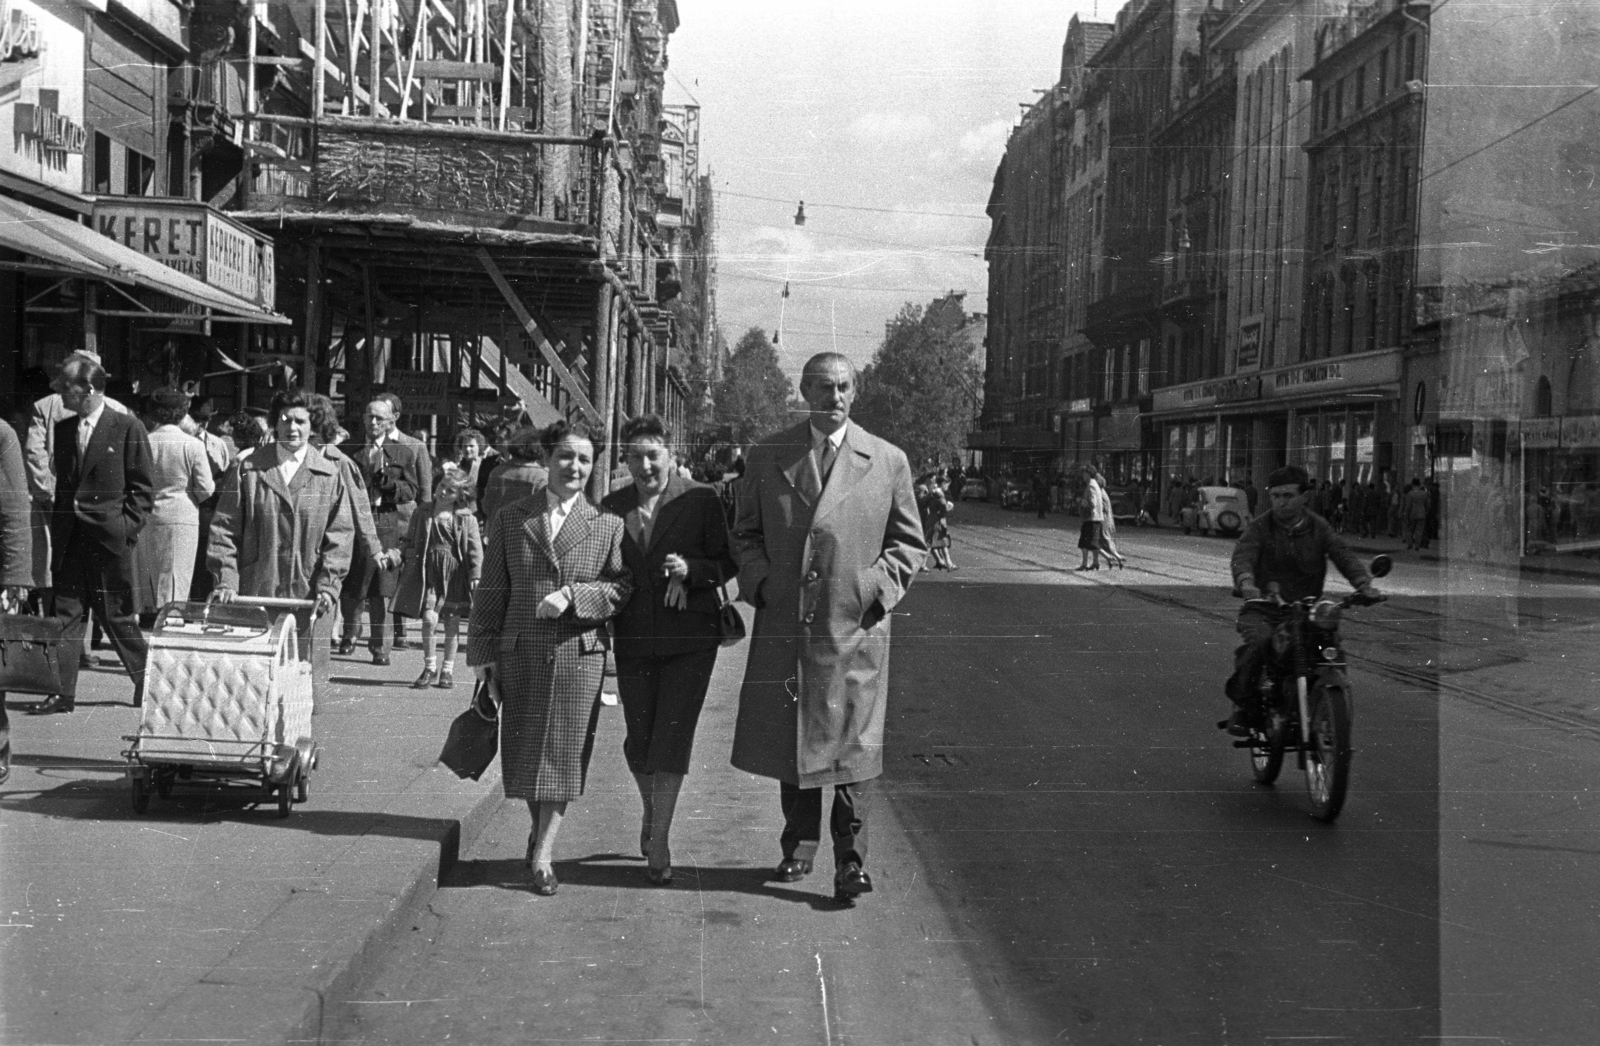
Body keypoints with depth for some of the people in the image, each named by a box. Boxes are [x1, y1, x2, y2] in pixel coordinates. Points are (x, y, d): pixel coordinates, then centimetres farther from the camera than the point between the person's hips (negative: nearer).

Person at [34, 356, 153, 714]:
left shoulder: (128, 428, -5)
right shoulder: (63, 429, 12)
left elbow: (142, 487, -4)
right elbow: (61, 484, 18)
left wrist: (126, 528, -11)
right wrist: (56, 528, 8)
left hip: (109, 540, -5)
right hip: (69, 540, 5)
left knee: (118, 616, 3)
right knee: (66, 615, 3)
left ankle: (148, 684, 18)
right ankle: (61, 693, 6)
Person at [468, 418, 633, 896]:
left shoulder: (607, 525, 4)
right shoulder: (509, 520, 7)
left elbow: (621, 586, 0)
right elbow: (490, 592, 6)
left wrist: (573, 595, -15)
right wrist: (482, 653, 1)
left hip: (579, 655, -1)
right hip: (520, 654, 2)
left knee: (563, 754, -2)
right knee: (524, 751, 10)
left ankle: (543, 856, 3)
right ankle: (539, 831, 33)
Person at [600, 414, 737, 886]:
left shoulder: (701, 500, -4)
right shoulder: (612, 507, 6)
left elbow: (728, 563, 0)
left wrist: (690, 569, -18)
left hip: (688, 639, -3)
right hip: (634, 639, 3)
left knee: (673, 737, -5)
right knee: (639, 741, 9)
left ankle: (659, 840, 5)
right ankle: (651, 811, 37)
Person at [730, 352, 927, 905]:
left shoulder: (887, 460, 3)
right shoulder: (766, 456, 6)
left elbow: (909, 541, 9)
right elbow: (745, 533, 13)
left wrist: (881, 587, -6)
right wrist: (759, 581, -3)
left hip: (855, 627, -2)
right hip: (784, 624, 2)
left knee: (851, 745, -1)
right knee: (788, 739, 10)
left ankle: (850, 860, 6)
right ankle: (799, 844, 27)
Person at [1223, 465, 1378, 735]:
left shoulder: (1319, 528, 8)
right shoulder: (1259, 527, 1)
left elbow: (1344, 554, -7)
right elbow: (1243, 554, -18)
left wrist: (1363, 583, -27)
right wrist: (1245, 581, -42)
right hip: (1262, 610, -3)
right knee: (1258, 640, -33)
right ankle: (1241, 706, -16)